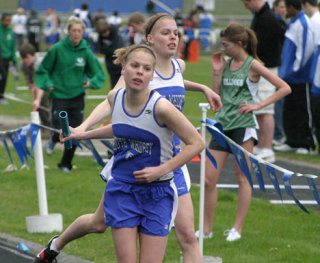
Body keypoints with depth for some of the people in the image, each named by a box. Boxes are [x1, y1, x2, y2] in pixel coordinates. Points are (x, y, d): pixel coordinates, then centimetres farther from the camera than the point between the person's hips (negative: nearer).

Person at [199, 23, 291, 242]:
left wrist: (259, 104, -13)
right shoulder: (226, 64, 10)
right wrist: (217, 72, 3)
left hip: (243, 125, -6)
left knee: (243, 178, 2)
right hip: (223, 124, 6)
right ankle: (207, 229, 10)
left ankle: (237, 229, 8)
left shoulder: (252, 65, -7)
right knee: (209, 178, 2)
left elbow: (285, 88, -9)